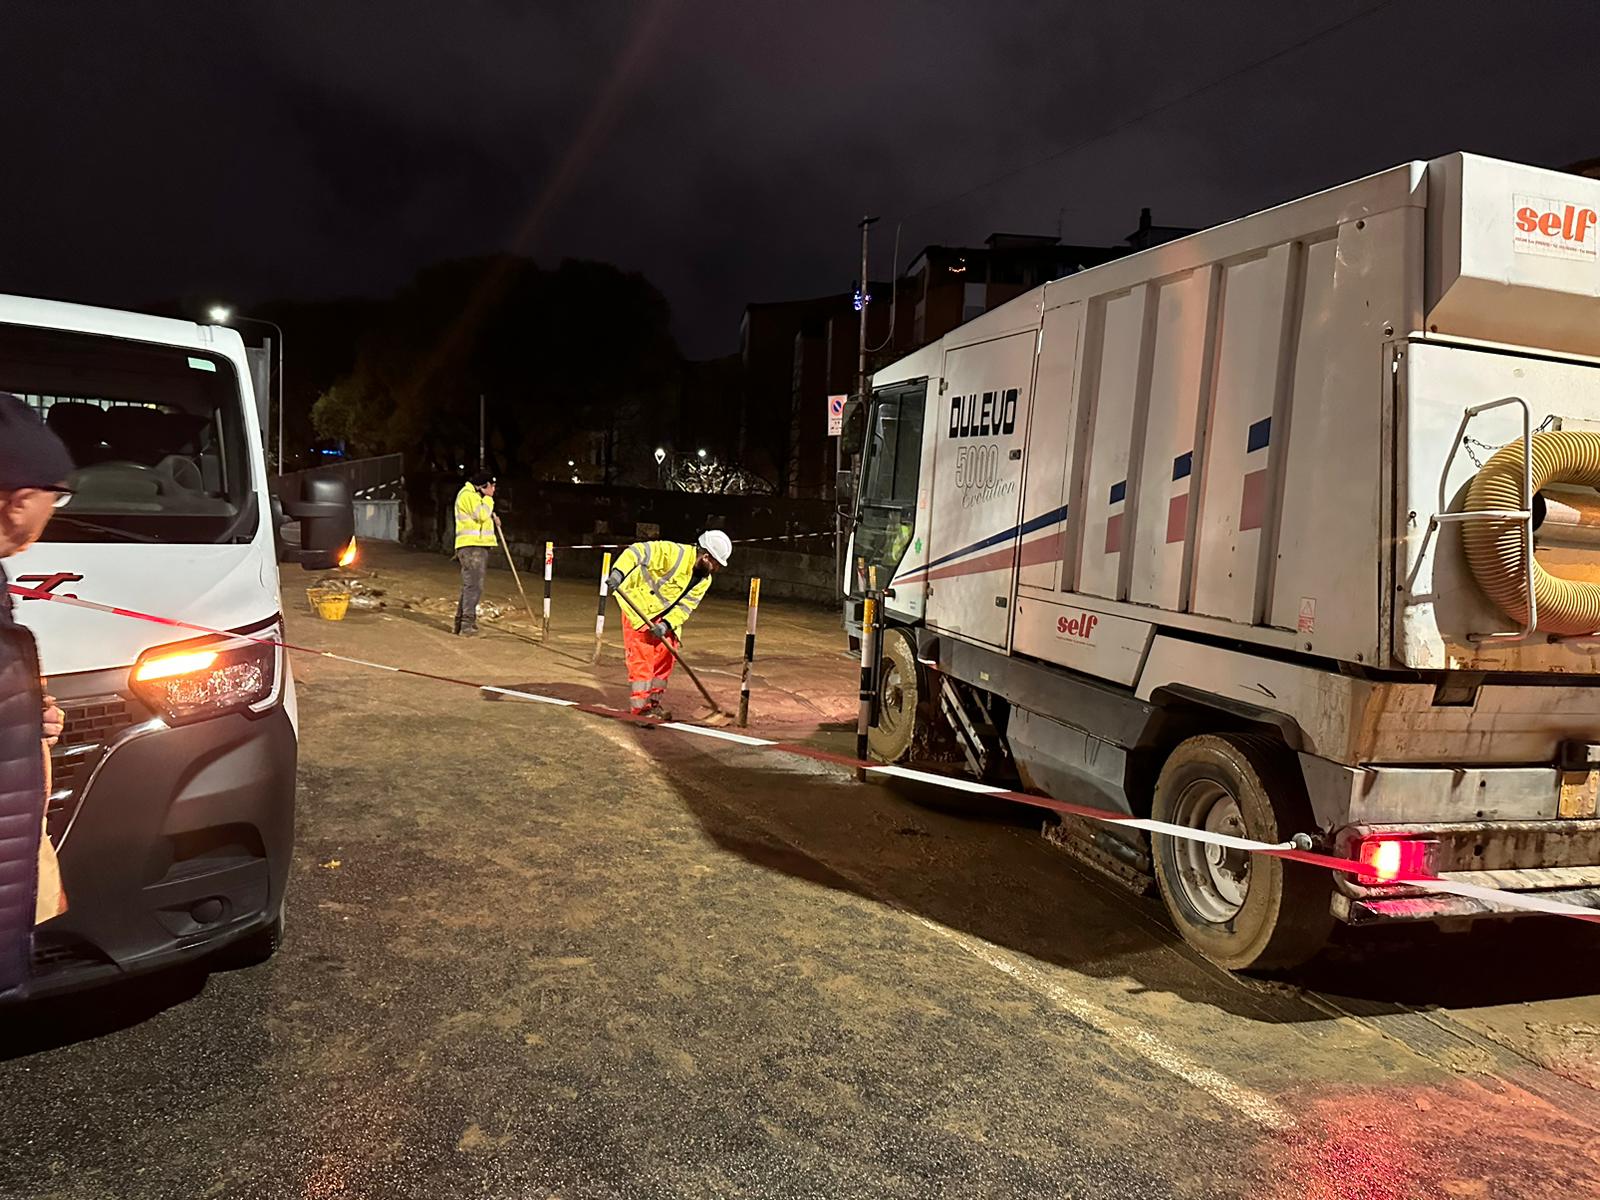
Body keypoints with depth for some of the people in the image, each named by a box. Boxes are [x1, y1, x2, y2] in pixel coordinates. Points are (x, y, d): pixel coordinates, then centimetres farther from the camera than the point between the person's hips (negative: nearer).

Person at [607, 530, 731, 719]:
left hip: (664, 616, 7)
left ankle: (653, 702, 18)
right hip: (637, 605, -7)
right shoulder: (674, 553, -26)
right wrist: (618, 572, -42)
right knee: (642, 656, -10)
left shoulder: (704, 580, -4)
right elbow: (637, 551, -28)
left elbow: (686, 606, -8)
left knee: (666, 655, 5)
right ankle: (640, 707, -4)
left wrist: (667, 624, -24)